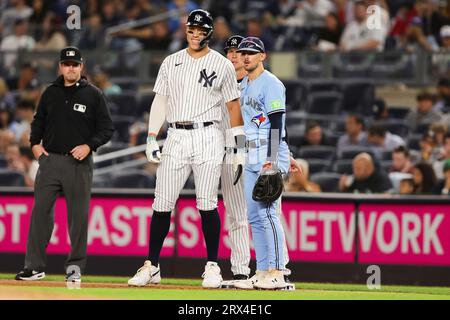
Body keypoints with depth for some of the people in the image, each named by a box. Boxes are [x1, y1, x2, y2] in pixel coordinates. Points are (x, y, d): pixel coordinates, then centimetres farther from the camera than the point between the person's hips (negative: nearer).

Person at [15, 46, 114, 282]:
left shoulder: (93, 95, 2)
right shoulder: (50, 93, 11)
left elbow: (107, 128, 2)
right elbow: (39, 120, 23)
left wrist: (89, 146, -12)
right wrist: (34, 143, 7)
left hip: (79, 162, -3)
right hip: (50, 159, 3)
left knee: (78, 215, 0)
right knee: (40, 211, -2)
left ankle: (75, 266, 9)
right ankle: (34, 266, 1)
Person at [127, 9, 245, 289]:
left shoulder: (222, 65, 5)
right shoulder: (171, 63, 12)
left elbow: (234, 106, 5)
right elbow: (160, 101, 11)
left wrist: (240, 148, -1)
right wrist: (152, 138, 0)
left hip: (208, 138, -3)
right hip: (176, 137, 3)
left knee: (207, 205, -8)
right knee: (162, 205, -1)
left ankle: (212, 267, 0)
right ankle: (152, 267, 5)